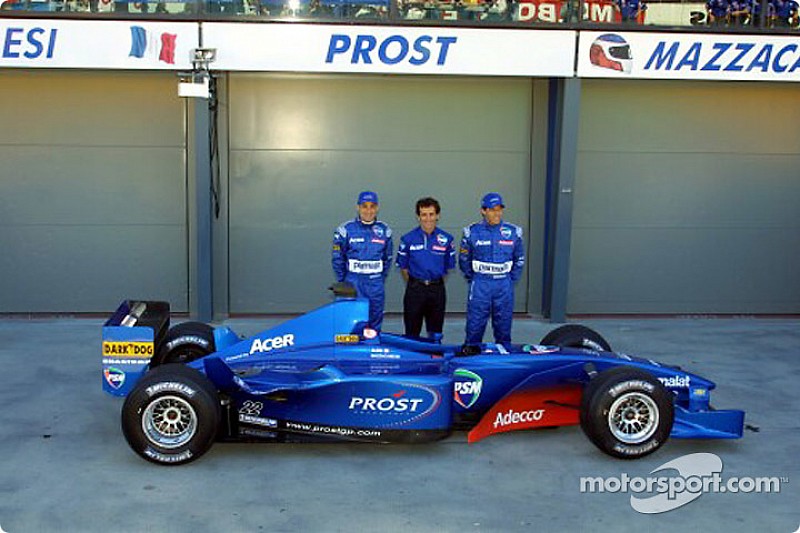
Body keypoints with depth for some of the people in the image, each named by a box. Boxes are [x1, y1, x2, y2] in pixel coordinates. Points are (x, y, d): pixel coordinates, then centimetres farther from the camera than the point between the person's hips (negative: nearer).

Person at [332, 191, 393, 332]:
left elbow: (388, 259, 13)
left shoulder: (385, 231, 6)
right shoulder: (346, 230, -3)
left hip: (376, 284, 3)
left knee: (375, 325, 9)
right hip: (353, 284, -3)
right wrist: (343, 283, 2)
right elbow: (338, 259, 3)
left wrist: (381, 280, 8)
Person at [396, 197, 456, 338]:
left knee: (435, 333, 11)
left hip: (437, 290, 1)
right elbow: (403, 266, 5)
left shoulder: (446, 239, 1)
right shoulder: (408, 239, -1)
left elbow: (449, 266, 8)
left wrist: (436, 283, 6)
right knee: (412, 333, 4)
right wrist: (414, 285, 4)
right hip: (415, 290, -1)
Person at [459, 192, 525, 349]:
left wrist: (512, 279, 8)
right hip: (480, 286, -2)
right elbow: (464, 259, 9)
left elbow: (519, 259, 14)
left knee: (503, 324, 8)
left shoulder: (513, 232, 4)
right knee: (475, 324, 0)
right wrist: (472, 278, 6)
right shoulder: (472, 232, -1)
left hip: (504, 286, 2)